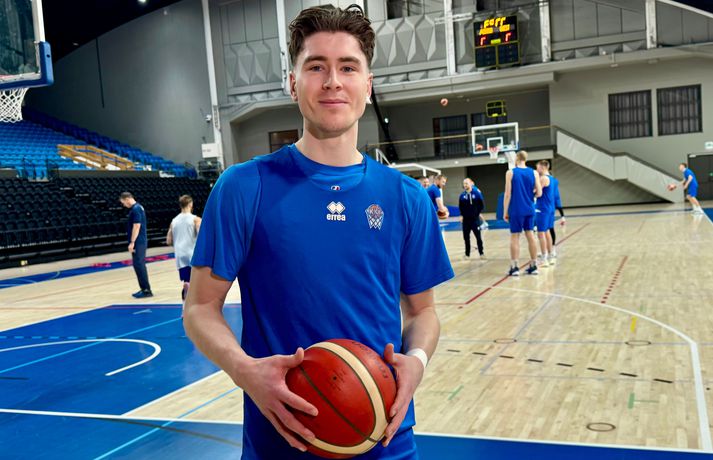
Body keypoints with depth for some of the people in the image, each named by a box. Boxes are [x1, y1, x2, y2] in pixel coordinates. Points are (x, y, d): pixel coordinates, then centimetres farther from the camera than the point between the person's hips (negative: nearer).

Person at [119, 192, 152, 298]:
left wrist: (132, 242, -20)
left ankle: (146, 290, -5)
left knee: (139, 265, -7)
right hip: (140, 242, 10)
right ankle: (144, 289, 17)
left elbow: (136, 226, -21)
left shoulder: (135, 209, -16)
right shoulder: (138, 207, 15)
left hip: (138, 242, -10)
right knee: (139, 265, 13)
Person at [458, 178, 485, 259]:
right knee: (466, 237, 7)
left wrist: (478, 213, -5)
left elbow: (481, 205, -2)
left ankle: (481, 253, 13)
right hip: (466, 219, 3)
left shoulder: (476, 193, -5)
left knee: (478, 236, 3)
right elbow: (460, 207, 9)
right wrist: (462, 215, -1)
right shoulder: (462, 195, 2)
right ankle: (467, 254, 18)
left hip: (475, 218, -3)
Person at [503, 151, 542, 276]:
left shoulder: (510, 173, -5)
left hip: (516, 210, -3)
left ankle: (515, 267, 2)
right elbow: (539, 193, 0)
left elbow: (508, 194, -8)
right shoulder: (534, 173, 3)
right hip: (529, 210, 3)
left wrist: (505, 211, -2)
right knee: (530, 235, 9)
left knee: (515, 237, 2)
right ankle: (533, 266, 13)